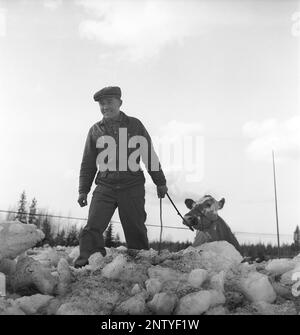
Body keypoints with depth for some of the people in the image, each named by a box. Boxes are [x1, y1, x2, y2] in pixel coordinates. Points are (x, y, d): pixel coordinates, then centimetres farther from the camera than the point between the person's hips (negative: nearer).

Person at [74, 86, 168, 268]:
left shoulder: (134, 125, 7)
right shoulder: (95, 130, 12)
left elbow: (150, 155, 11)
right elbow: (88, 163, 17)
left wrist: (160, 182, 12)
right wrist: (83, 190, 12)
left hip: (132, 187, -1)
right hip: (105, 187, 1)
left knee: (136, 230, 3)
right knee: (93, 228, -10)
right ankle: (86, 263, -5)